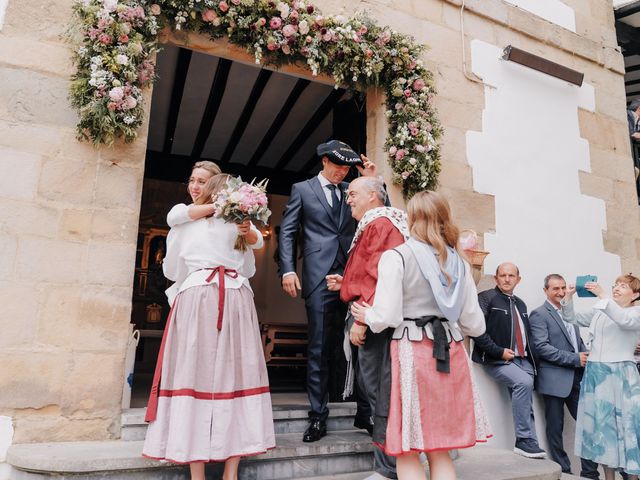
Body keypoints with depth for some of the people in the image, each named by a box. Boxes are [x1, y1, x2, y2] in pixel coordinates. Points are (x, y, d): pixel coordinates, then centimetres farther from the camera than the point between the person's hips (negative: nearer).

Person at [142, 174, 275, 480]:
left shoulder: (183, 221, 17)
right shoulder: (239, 224, 16)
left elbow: (172, 270, 21)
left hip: (195, 296, 0)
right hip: (236, 297, 1)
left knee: (194, 375, 0)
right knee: (235, 374, 3)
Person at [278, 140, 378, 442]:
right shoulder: (302, 189, 11)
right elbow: (287, 232, 5)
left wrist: (372, 180, 4)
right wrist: (288, 269, -7)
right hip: (320, 278, -3)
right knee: (319, 349, 1)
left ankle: (365, 412, 16)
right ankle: (318, 416, 11)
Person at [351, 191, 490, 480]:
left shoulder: (396, 256, -5)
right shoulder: (459, 262, 10)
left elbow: (386, 317, -13)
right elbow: (475, 325, 10)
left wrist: (366, 316, 8)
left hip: (411, 353, -5)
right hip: (451, 354, 6)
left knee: (407, 451, 5)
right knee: (440, 450, 15)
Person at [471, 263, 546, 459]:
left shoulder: (521, 304, 21)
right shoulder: (486, 298, -3)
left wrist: (532, 360, 9)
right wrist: (499, 351, -16)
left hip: (523, 360, 7)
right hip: (497, 360, -7)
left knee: (525, 401, -1)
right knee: (524, 382, -27)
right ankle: (525, 440, -18)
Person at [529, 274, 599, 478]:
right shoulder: (539, 314, -7)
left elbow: (578, 343, 22)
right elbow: (541, 347, -16)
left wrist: (586, 357, 1)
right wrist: (575, 359, -17)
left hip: (576, 379, 7)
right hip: (555, 380, -7)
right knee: (555, 428, 4)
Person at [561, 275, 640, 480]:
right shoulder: (599, 312, 15)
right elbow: (572, 318, 14)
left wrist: (602, 296, -27)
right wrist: (568, 298, -2)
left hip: (621, 374, -4)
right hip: (595, 372, 4)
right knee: (601, 423, 7)